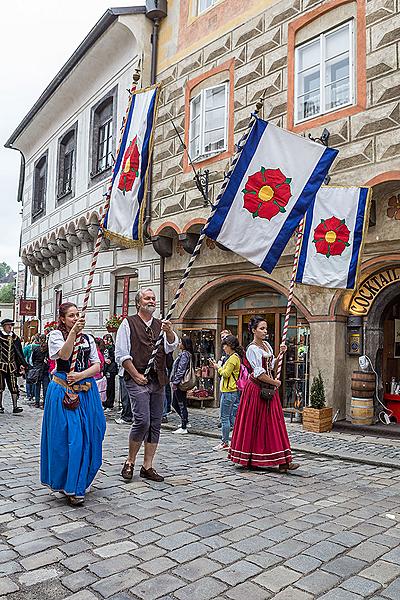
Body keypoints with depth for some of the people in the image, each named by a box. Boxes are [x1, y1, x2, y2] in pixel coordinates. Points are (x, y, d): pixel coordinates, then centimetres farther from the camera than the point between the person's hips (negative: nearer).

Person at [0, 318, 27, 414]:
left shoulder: (15, 338, 10)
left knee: (13, 386, -2)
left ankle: (15, 407, -2)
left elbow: (19, 352, 13)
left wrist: (23, 364, 7)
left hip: (12, 366, 3)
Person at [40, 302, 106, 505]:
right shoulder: (55, 335, 2)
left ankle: (81, 482, 22)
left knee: (87, 438, 6)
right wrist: (73, 332, -29)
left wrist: (81, 375, -10)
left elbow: (97, 365, 6)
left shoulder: (88, 338, 14)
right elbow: (64, 355, -18)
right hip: (63, 391, -4)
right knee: (67, 438, -5)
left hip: (87, 391, 4)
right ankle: (70, 487, 6)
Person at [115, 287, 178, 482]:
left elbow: (170, 347, 1)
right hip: (137, 380, -5)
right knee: (142, 421, -14)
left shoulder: (161, 325, 14)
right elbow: (121, 354, -3)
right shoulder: (129, 323, 2)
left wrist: (169, 332, -20)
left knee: (155, 424, 6)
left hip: (158, 381, 5)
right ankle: (130, 462, 7)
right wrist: (136, 375, -10)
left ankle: (147, 467, 17)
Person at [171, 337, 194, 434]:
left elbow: (181, 370, -21)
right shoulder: (186, 354, 15)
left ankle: (184, 428, 4)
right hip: (180, 383, 10)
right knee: (175, 404, 18)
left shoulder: (184, 354, -15)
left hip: (180, 383, -10)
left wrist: (175, 382, -17)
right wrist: (173, 381, 18)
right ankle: (185, 421, 28)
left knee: (182, 405, -3)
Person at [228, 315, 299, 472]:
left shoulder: (267, 344, 11)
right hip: (257, 388, -8)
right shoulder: (252, 349, -14)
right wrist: (275, 382, -9)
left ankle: (282, 461, 9)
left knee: (273, 423, 6)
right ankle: (250, 459, 13)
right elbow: (259, 373, -19)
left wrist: (281, 353, 7)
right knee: (255, 424, 0)